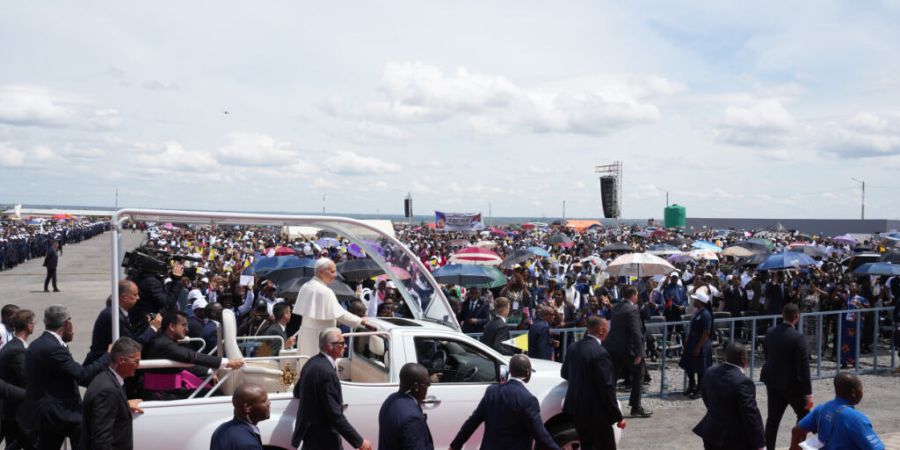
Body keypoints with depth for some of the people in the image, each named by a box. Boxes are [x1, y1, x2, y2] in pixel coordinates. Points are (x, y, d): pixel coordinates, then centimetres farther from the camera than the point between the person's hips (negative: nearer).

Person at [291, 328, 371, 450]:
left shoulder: (312, 363, 4)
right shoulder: (327, 372, -25)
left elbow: (297, 392, 22)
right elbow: (335, 415, -27)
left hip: (310, 432, 9)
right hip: (323, 439, -9)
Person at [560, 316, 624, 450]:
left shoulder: (574, 348, 2)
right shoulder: (600, 353, -22)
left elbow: (564, 373, 16)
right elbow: (607, 387, -21)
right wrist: (618, 416, -14)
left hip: (576, 408, 8)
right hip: (595, 412, -8)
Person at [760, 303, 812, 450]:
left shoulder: (770, 332, -1)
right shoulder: (798, 338, -20)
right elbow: (803, 366, -19)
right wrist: (808, 393, -15)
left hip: (773, 382, 5)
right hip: (792, 384, -5)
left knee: (773, 418, 11)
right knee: (804, 416, 16)